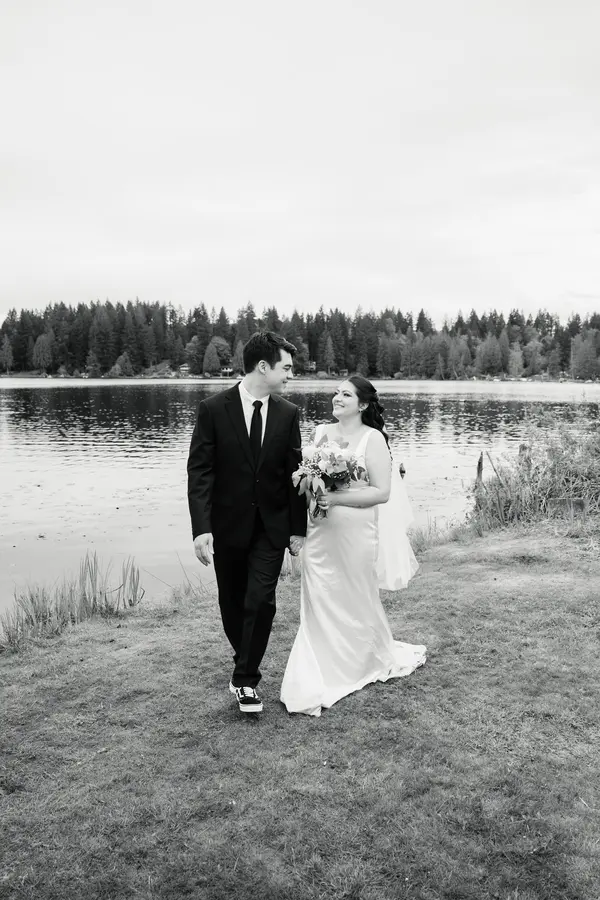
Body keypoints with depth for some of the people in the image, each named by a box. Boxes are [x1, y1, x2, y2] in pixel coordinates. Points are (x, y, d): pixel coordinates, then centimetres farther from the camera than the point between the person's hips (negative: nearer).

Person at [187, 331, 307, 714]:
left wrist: (298, 529, 1)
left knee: (261, 601, -7)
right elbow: (199, 471, -11)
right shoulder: (214, 408, -9)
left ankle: (246, 679, 10)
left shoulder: (288, 413, -1)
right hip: (228, 524, -1)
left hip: (271, 526, 1)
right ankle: (246, 664, 37)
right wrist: (202, 528, -18)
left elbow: (294, 472, 2)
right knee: (233, 604, 12)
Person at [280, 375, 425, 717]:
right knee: (319, 603, 5)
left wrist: (336, 498, -19)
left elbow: (382, 492, -13)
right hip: (319, 531, 4)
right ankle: (314, 685, 16)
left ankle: (378, 659, 39)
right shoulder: (322, 432, 7)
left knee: (357, 600, 12)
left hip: (355, 533, -4)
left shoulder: (373, 438, -8)